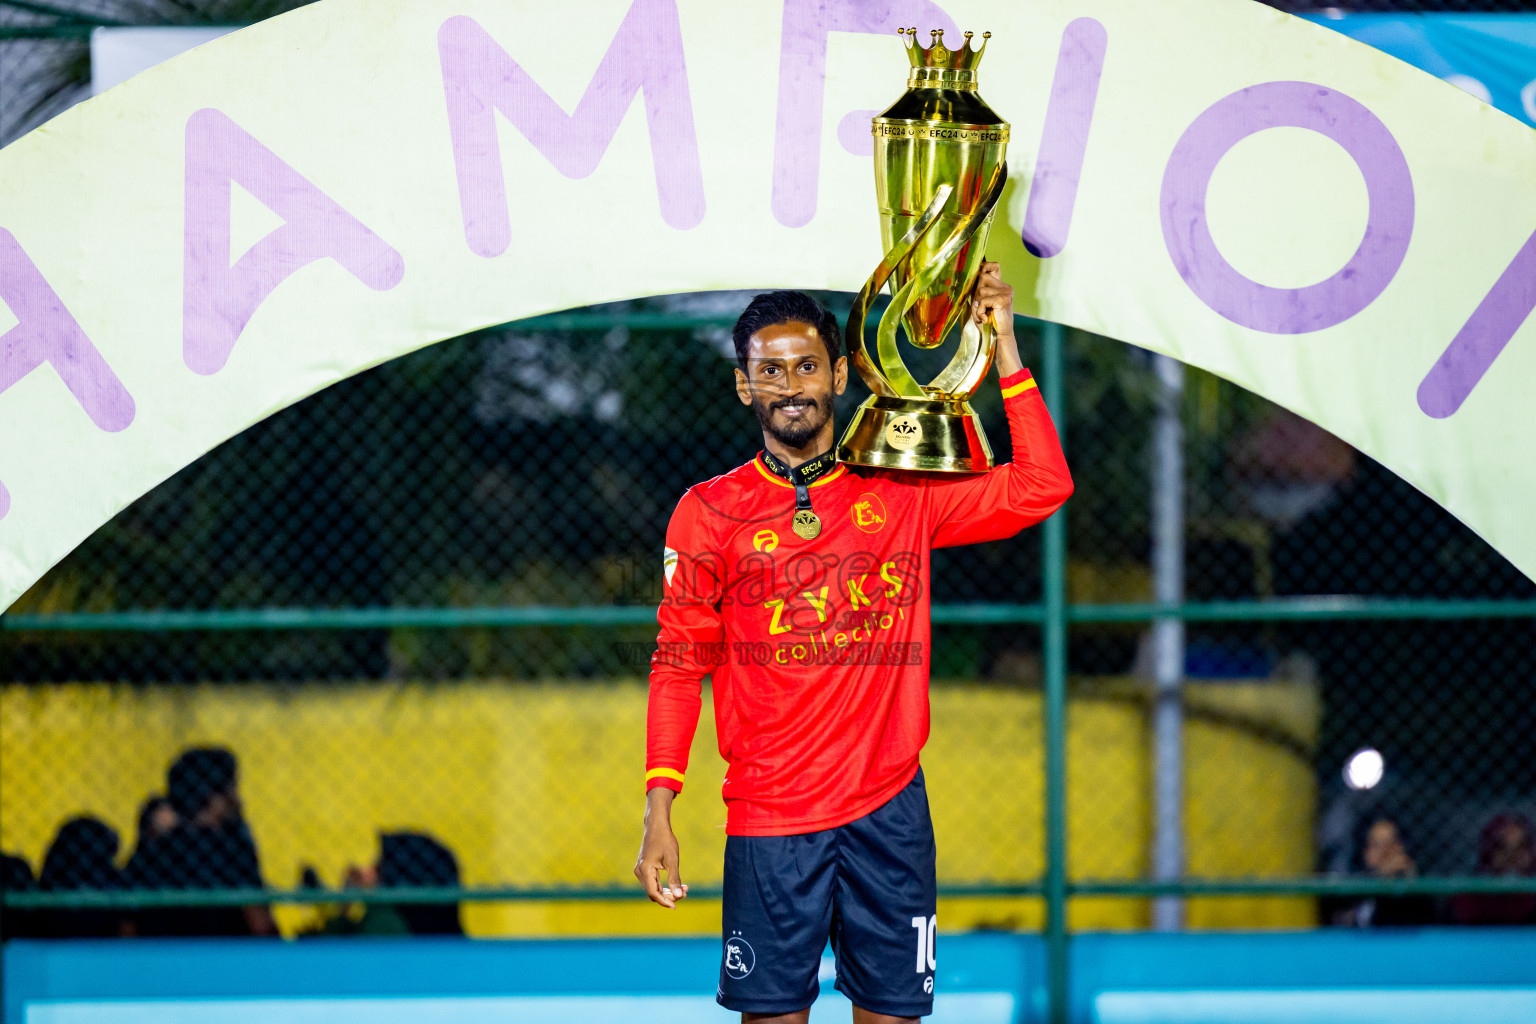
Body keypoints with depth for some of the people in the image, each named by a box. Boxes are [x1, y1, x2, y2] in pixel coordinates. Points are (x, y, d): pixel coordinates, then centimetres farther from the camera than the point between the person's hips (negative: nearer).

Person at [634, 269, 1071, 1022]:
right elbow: (678, 666, 4)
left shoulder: (901, 496, 8)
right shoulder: (710, 513, 4)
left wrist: (1003, 346, -1)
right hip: (769, 822, -2)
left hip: (888, 814, 2)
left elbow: (1040, 488, 3)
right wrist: (658, 812, -6)